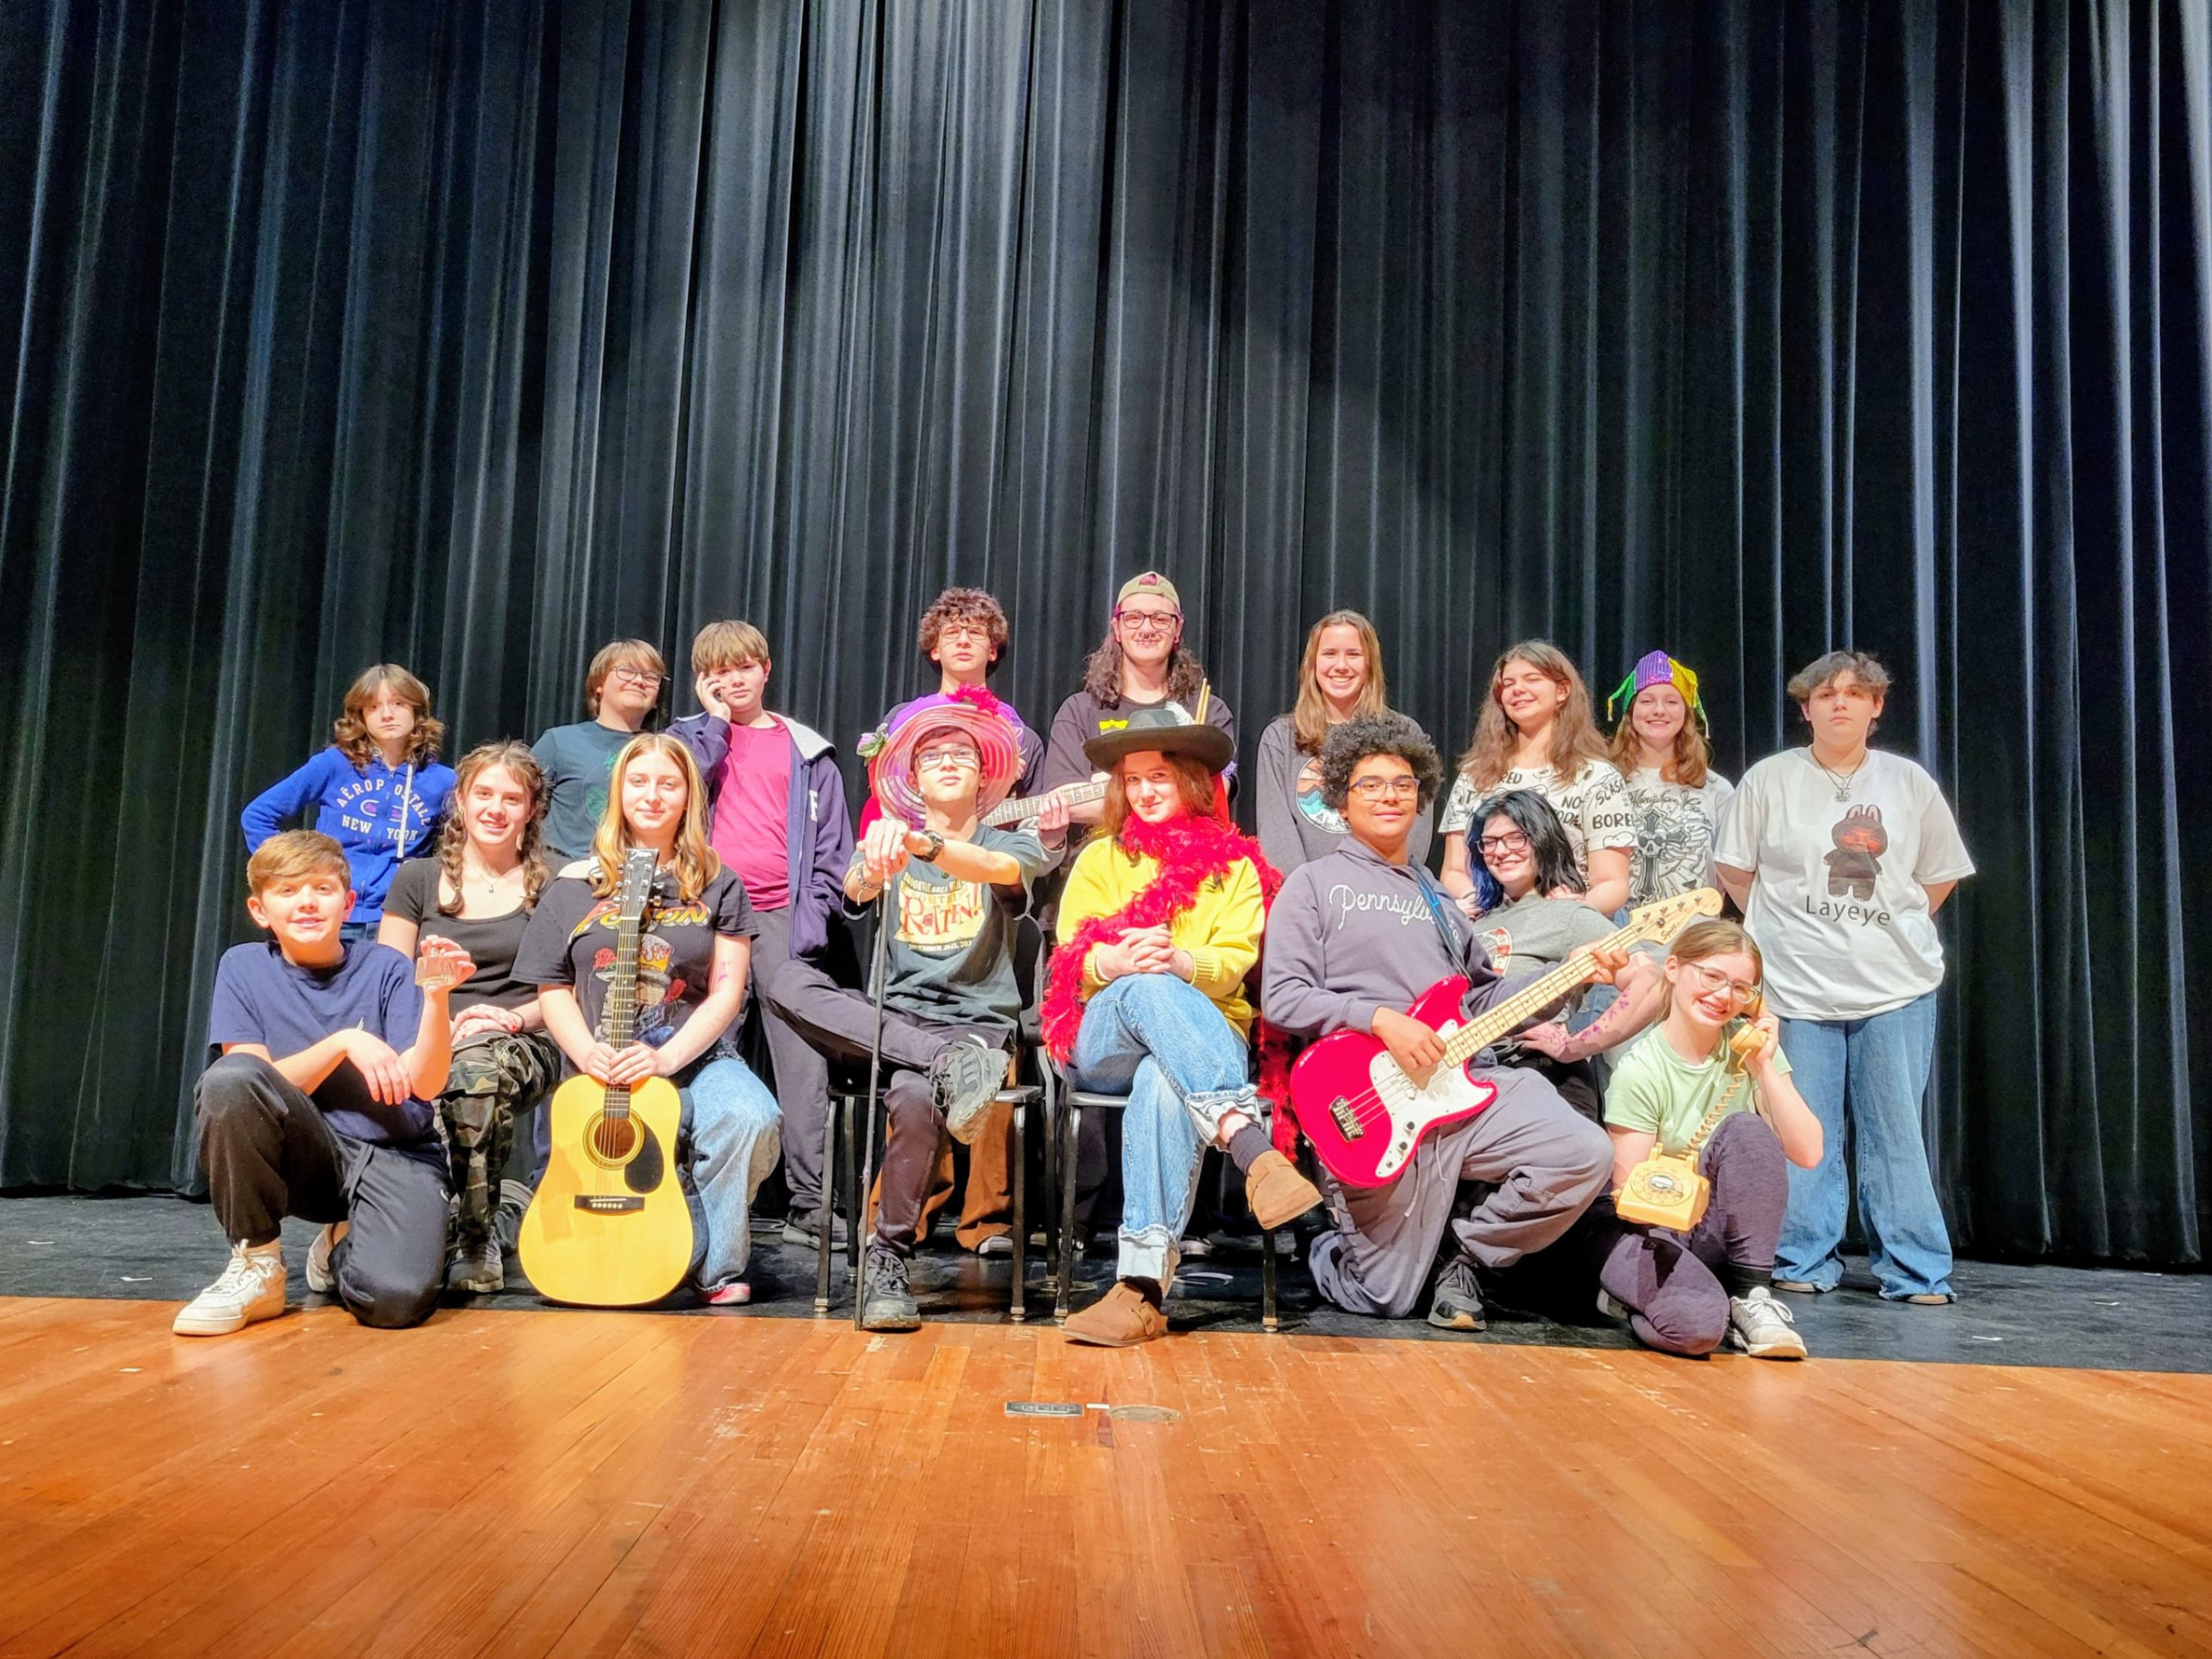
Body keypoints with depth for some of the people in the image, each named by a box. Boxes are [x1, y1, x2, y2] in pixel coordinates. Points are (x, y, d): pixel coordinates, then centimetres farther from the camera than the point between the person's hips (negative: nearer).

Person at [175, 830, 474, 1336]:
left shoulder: (387, 970, 0)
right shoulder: (244, 967, 3)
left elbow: (425, 1084, -11)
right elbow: (251, 1089, -6)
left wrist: (436, 995, -27)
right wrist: (343, 1042, -19)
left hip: (393, 1155, -1)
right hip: (306, 1154, 1)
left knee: (396, 1298, -30)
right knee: (227, 1078, -31)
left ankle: (343, 1246, 10)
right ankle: (256, 1266, -12)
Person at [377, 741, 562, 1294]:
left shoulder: (551, 889, 12)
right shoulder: (417, 880, 15)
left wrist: (516, 1017, -12)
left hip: (521, 1047, -1)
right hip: (429, 1045, 1)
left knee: (478, 1062, -40)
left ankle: (476, 1242, -27)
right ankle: (500, 1203, -17)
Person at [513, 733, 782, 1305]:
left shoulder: (717, 887, 8)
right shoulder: (574, 888, 9)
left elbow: (727, 990, 1)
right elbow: (553, 991, 9)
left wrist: (666, 1058, -14)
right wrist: (588, 1054, -11)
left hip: (693, 1063, 0)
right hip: (600, 1074, 0)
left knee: (751, 1117, -31)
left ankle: (717, 1266, -9)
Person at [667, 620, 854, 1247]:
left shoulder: (806, 750, 15)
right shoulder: (692, 736, 17)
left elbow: (833, 847, 11)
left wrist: (812, 916, -2)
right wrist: (715, 720, 0)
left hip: (782, 920, 0)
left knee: (802, 1065, -6)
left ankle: (812, 1205, -4)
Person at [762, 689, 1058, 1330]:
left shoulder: (1013, 845, 7)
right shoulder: (888, 841, 12)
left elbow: (1000, 869, -20)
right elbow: (855, 889, -13)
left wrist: (924, 845, -41)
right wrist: (873, 869, -40)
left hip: (978, 1022, -3)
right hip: (894, 1017, 3)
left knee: (914, 1098, -37)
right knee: (788, 981, -26)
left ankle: (889, 1259, -19)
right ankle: (947, 1063, -35)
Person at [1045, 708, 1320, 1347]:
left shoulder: (1235, 863, 17)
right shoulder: (1100, 858, 21)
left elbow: (1233, 964, 2)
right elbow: (1070, 958, 7)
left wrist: (1179, 961, -22)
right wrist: (1115, 963, -18)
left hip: (1206, 1031, -1)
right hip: (1103, 1039, 1)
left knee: (1165, 1083, -39)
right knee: (1146, 990, -37)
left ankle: (1145, 1284, -49)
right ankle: (1254, 1149, -56)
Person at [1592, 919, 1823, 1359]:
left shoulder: (1749, 1046, -1)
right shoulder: (1640, 1069, -15)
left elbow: (1807, 1153, -8)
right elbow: (1630, 1193, -14)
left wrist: (1765, 1067, -18)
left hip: (1724, 1234, 5)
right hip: (1650, 1232, -4)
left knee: (1746, 1129, -24)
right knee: (1695, 1324, -35)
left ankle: (1751, 1299, -15)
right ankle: (1634, 1292, 1)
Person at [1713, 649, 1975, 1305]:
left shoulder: (1909, 782, 7)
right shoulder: (1771, 779, 1)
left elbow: (1940, 875, 17)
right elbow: (1734, 870, 7)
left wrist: (1893, 932, 10)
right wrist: (1786, 931, 6)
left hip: (1896, 987, 1)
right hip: (1797, 987, -1)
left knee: (1897, 1133, 2)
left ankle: (1914, 1270, 11)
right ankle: (1803, 1263, 14)